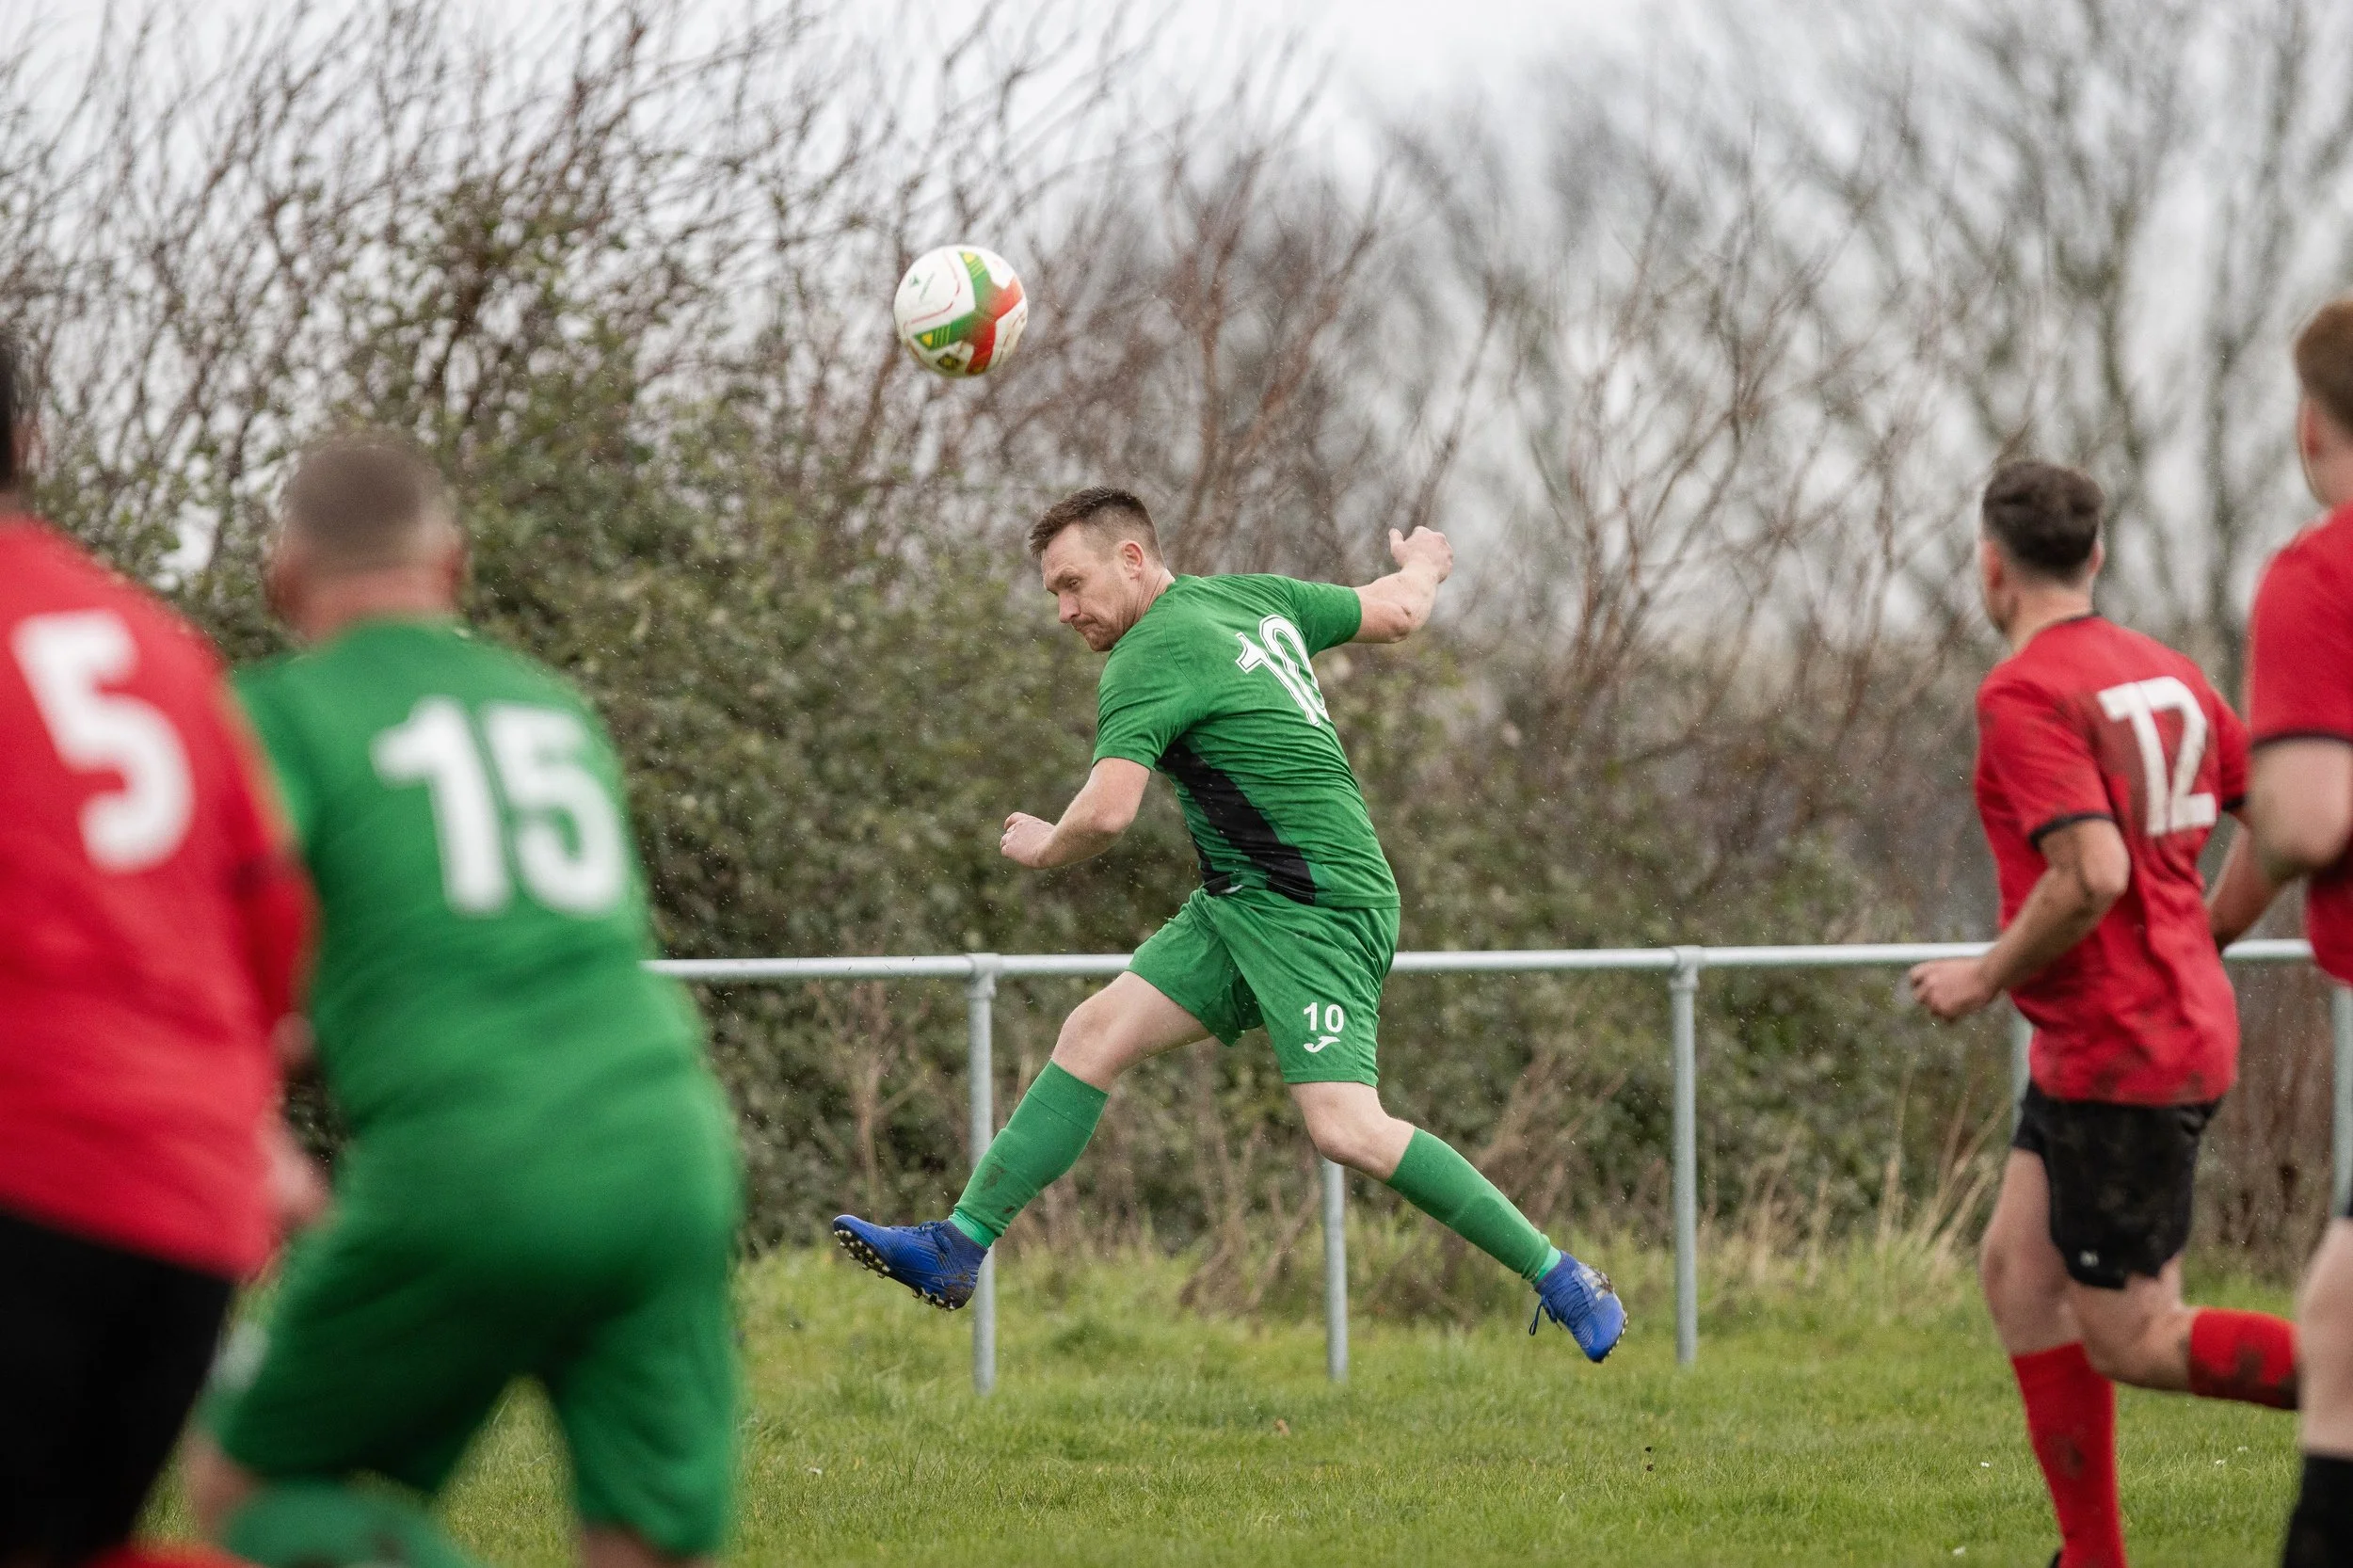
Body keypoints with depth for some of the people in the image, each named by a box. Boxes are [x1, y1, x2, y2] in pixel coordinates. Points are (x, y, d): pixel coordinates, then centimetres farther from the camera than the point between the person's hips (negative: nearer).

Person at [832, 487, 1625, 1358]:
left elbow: (1107, 813, -24)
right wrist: (1423, 564, 46)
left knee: (1346, 1129, -20)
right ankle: (959, 1246, 5)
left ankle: (1560, 1279, -11)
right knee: (1095, 1032, 4)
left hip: (1317, 909, -10)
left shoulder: (1151, 659, -14)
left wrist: (1043, 847, -1)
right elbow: (1396, 614, 22)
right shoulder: (1255, 598, 11)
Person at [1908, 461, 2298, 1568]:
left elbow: (2092, 875, -27)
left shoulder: (2024, 694, -17)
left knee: (2131, 1340, -2)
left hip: (2120, 1053, -9)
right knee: (2017, 1269, 14)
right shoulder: (2168, 674, 9)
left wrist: (1988, 977, -13)